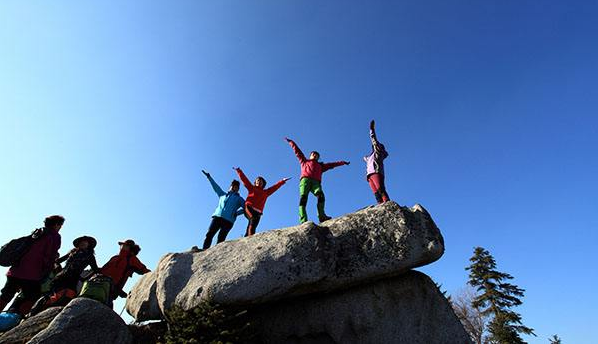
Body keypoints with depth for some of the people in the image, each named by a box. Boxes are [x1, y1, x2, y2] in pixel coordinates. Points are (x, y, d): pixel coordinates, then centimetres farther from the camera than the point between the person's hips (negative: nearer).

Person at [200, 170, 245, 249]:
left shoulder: (239, 198, 20)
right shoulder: (223, 195, 29)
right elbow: (216, 187, 33)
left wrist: (237, 212, -1)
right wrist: (209, 177, 35)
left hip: (228, 220, -3)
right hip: (217, 217, 3)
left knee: (221, 238, -15)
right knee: (209, 234, -11)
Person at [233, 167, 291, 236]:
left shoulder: (266, 192, 28)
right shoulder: (251, 188, 24)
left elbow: (275, 187, 30)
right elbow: (244, 179, 19)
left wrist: (282, 181, 29)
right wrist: (239, 170, 14)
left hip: (258, 212, 3)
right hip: (249, 207, -3)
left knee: (253, 226, -13)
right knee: (253, 219, -32)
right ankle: (251, 236, -44)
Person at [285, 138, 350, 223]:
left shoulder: (320, 165, 37)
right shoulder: (304, 161, 35)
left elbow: (332, 164, 36)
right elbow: (297, 151, 34)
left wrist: (343, 162, 32)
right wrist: (291, 142, 34)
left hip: (316, 182, 2)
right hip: (305, 180, -2)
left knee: (321, 195, -28)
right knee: (303, 197, -24)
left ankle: (322, 216, -40)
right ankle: (303, 220, -37)